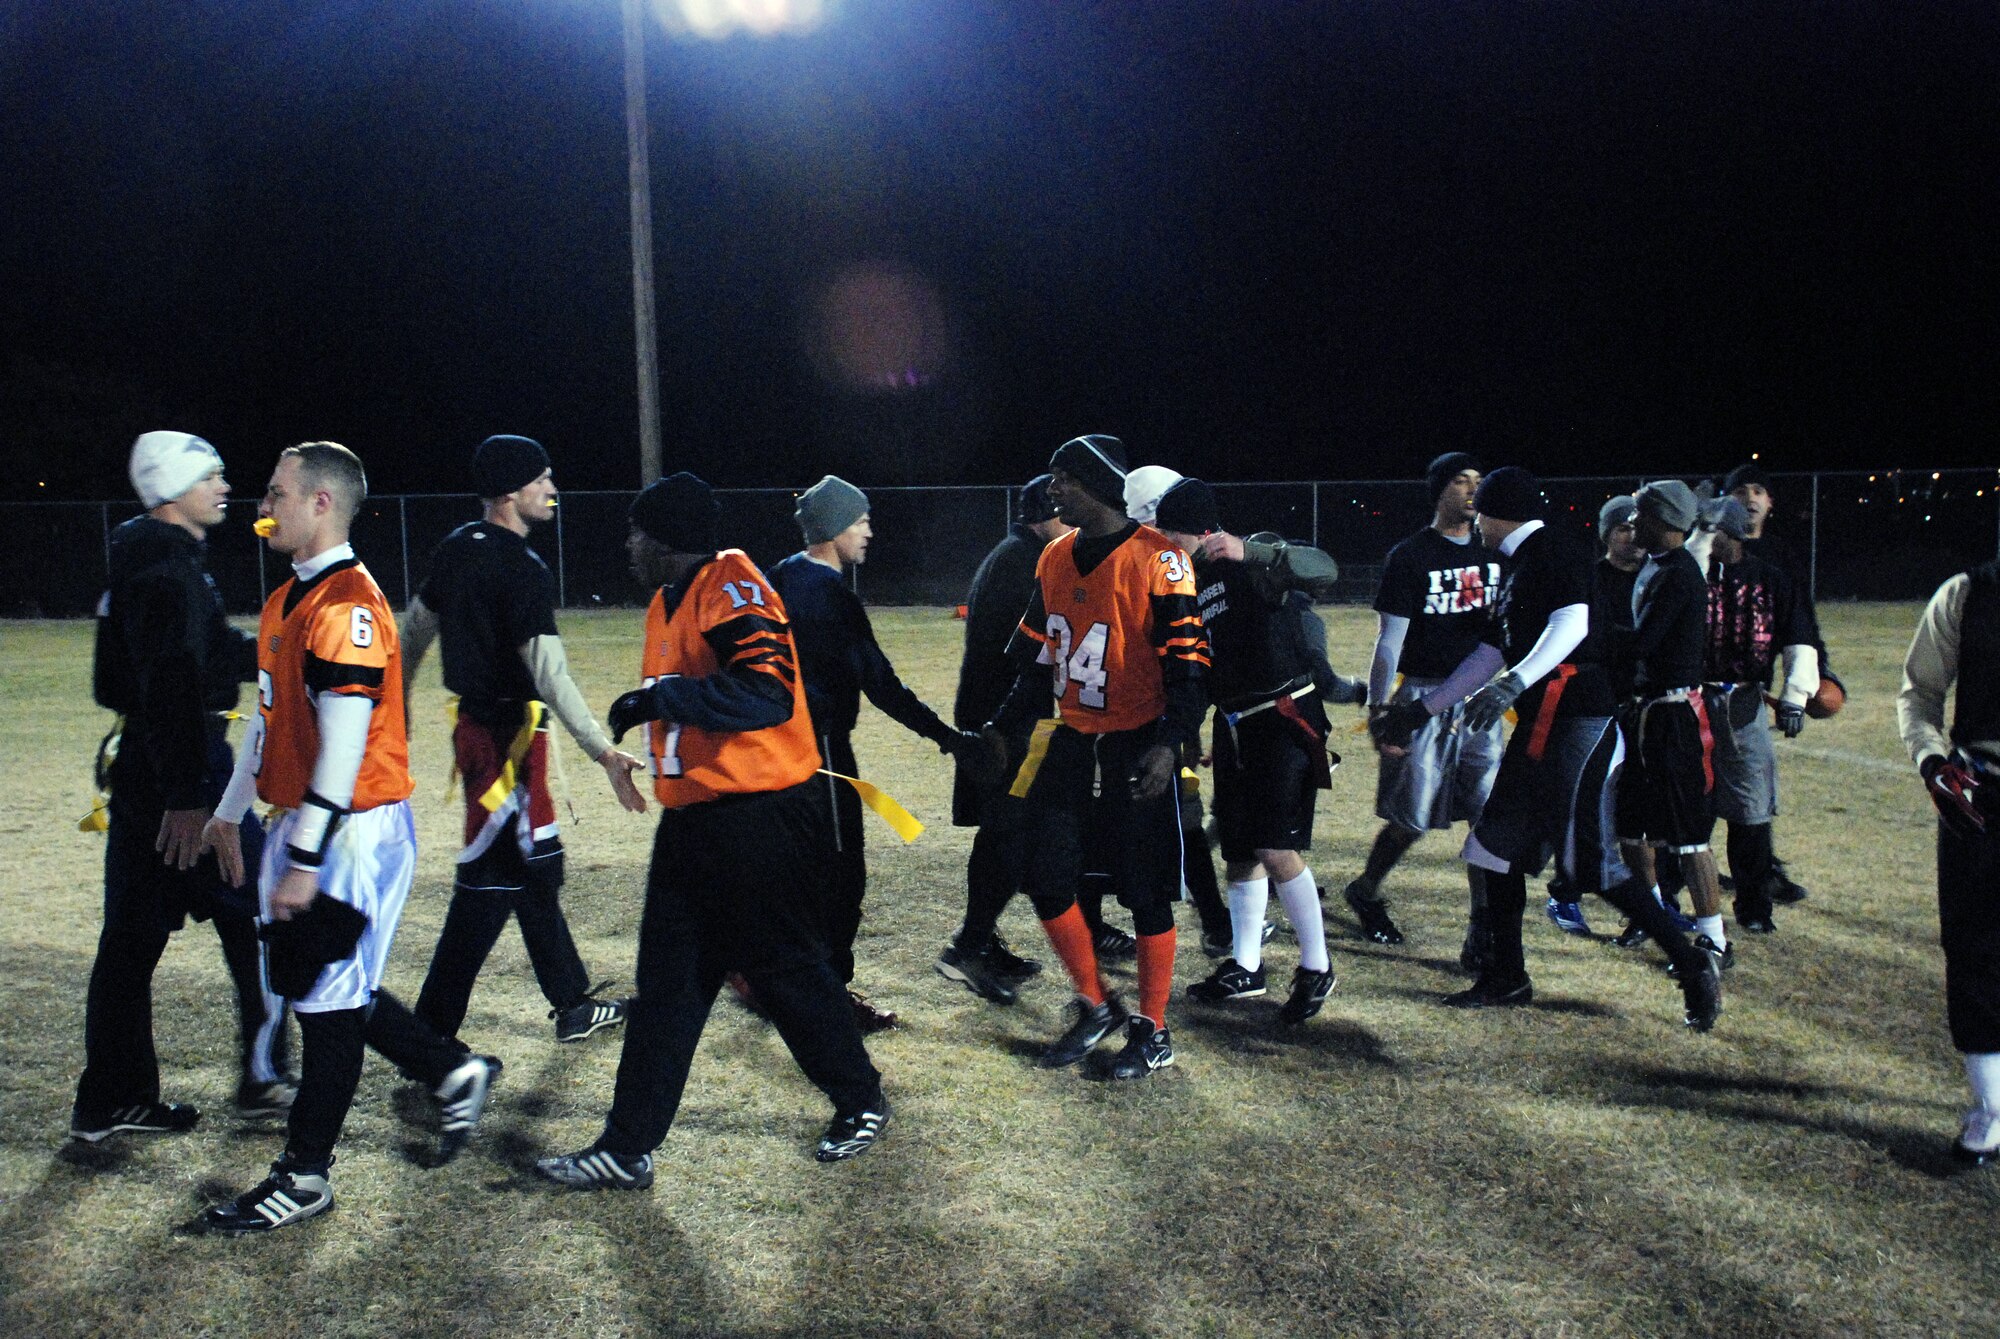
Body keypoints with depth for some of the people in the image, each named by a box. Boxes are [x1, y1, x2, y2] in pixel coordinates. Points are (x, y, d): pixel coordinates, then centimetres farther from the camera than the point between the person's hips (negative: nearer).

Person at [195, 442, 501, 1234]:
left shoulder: (346, 605, -19)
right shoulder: (288, 600, 13)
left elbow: (345, 745, -24)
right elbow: (272, 719, 22)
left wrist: (305, 861, -23)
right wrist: (230, 811, 26)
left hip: (352, 835, -10)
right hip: (303, 826, 10)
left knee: (329, 998, 1)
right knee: (310, 984, 16)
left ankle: (305, 1177, 14)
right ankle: (456, 1076, 29)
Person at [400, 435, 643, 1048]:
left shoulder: (456, 550, 8)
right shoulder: (523, 569, -19)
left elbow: (414, 629, 17)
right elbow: (549, 674, -24)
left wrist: (397, 703, 30)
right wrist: (605, 753, -25)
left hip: (475, 721, 10)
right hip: (508, 733, -10)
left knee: (536, 868, 17)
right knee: (491, 883, -3)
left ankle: (573, 1004, 29)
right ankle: (430, 1037, 2)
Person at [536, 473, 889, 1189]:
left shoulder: (730, 588, -17)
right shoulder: (668, 601, 13)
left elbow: (767, 694, -32)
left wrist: (661, 697, -28)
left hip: (760, 821, -9)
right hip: (690, 820, 10)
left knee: (789, 969, 5)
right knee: (666, 981, 11)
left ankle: (861, 1103, 28)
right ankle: (627, 1149, 18)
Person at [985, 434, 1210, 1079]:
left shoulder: (1156, 559, -13)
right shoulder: (1055, 559, 9)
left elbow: (1188, 660, -15)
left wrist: (1170, 743, -23)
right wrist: (1005, 728, 16)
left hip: (1136, 752, -7)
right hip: (1071, 742, 7)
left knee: (1145, 893, 3)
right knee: (1046, 878, 8)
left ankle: (1153, 1031, 20)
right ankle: (1095, 1007, 27)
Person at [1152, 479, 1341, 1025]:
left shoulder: (1251, 562, -13)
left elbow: (1324, 572, -29)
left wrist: (1250, 551, -40)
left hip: (1285, 719, -8)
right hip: (1232, 727, 8)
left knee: (1276, 849, -13)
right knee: (1239, 852, 13)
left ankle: (1316, 968, 3)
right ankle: (1245, 968, 26)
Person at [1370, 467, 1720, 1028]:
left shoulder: (1554, 552, -7)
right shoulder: (1517, 574, 22)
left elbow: (1572, 624, -23)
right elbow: (1489, 656, 25)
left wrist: (1512, 685, -33)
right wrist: (1421, 710, 25)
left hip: (1580, 718, -10)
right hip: (1542, 724, 10)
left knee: (1589, 861, -11)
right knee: (1500, 840, 12)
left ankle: (1694, 967, 0)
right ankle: (1506, 978, 22)